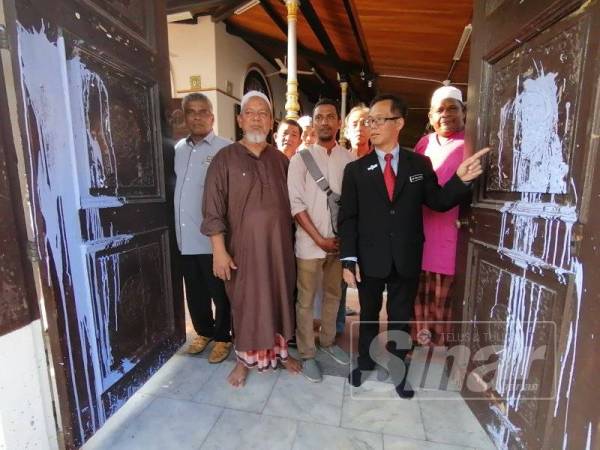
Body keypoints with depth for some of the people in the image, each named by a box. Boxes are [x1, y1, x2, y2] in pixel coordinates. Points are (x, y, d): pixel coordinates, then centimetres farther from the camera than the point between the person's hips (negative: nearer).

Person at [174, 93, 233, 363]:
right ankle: (204, 331, 40)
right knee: (195, 292, 19)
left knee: (219, 293, 9)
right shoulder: (178, 149, 11)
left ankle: (222, 337, 30)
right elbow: (177, 186, 18)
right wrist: (178, 228, 12)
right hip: (186, 237, 6)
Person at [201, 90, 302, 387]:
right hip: (244, 247, -3)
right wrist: (219, 251, -12)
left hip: (279, 245, 4)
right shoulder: (225, 159, -3)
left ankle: (279, 351, 37)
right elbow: (213, 211, -7)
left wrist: (291, 240, 8)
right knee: (246, 303, 10)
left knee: (279, 299, 15)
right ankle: (245, 359, 32)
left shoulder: (280, 159, 7)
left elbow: (290, 203, 11)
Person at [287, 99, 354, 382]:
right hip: (310, 243, -2)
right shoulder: (300, 159, -3)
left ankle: (328, 341, 38)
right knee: (306, 301, 7)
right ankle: (307, 354, 25)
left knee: (333, 295, 17)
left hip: (340, 241, 3)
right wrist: (319, 239, -11)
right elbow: (295, 203, -8)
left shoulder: (348, 159, 2)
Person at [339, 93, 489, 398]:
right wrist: (349, 260, -11)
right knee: (368, 315, 18)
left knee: (401, 318, 18)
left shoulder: (420, 164, 1)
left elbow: (438, 202, 1)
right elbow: (348, 218, -6)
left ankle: (398, 371, 40)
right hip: (370, 259, 0)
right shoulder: (355, 169, -3)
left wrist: (461, 180, -17)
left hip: (406, 259, 1)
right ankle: (364, 363, 43)